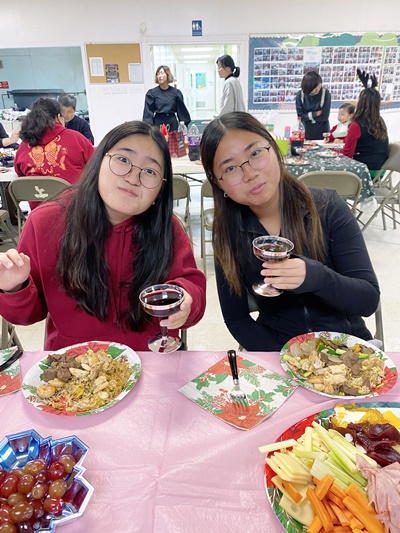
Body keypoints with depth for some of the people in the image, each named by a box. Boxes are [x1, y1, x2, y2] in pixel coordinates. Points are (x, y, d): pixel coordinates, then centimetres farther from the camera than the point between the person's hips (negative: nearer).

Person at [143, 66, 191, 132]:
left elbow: (182, 111, 7)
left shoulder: (176, 92, 3)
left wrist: (187, 125, 6)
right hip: (158, 124, -1)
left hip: (172, 124, 2)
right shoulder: (151, 93, 0)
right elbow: (148, 113, -3)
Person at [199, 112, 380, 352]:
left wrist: (316, 277, -29)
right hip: (277, 347, 1)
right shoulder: (228, 232, -7)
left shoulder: (327, 207, -10)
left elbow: (369, 300, -11)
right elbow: (235, 317, -2)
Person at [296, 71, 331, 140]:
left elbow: (324, 116, -14)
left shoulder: (326, 93, -13)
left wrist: (308, 116, -10)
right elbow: (300, 116, -8)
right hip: (306, 133, 1)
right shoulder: (300, 95, -8)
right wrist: (316, 114, -12)